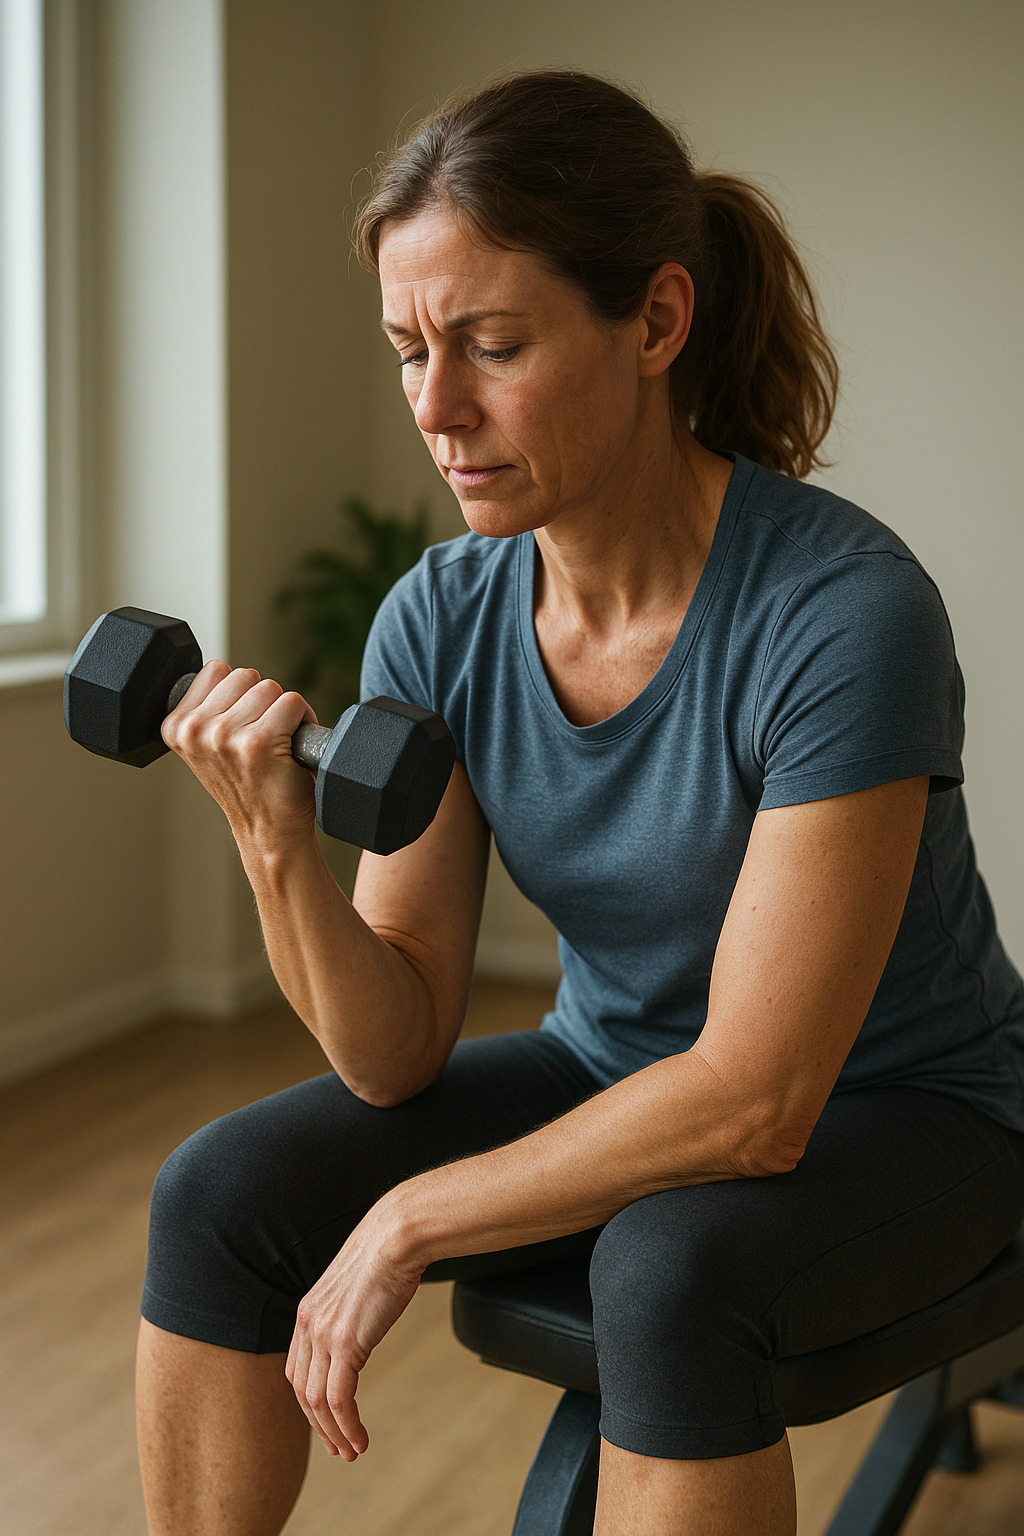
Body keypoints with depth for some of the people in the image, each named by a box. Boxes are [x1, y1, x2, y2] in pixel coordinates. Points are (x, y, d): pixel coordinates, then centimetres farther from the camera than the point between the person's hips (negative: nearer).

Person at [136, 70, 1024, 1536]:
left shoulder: (844, 613, -29)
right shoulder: (439, 620, -11)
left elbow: (754, 1102, -28)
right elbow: (396, 1056, -11)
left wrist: (409, 1223, -21)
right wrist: (277, 843, -29)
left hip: (893, 1120, -5)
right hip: (617, 1072, 5)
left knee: (670, 1272, -35)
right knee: (219, 1193, -11)